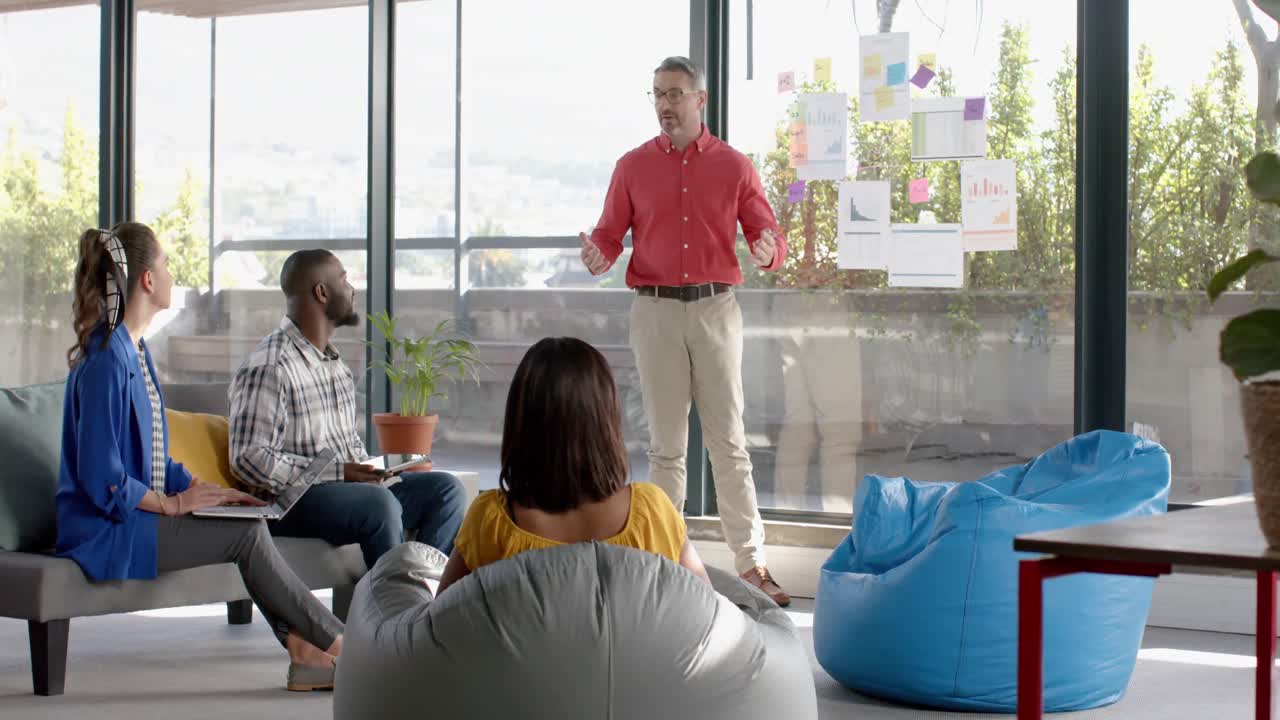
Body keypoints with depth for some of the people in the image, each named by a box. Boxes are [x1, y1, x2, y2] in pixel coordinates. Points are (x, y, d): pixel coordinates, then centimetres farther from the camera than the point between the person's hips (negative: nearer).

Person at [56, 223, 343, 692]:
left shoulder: (134, 350, 13)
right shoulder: (106, 359, -19)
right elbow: (101, 478, -22)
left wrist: (201, 490, 5)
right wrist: (173, 503, -13)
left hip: (139, 511, 9)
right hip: (106, 529, -9)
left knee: (248, 525, -8)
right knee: (247, 533, -16)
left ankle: (303, 651, -12)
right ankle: (339, 646, -7)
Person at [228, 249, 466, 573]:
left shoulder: (333, 360, 17)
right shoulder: (270, 367, -14)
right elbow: (249, 459, -20)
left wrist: (366, 469, 3)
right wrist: (337, 472, -21)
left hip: (349, 485, 9)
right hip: (293, 502, -9)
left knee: (445, 488, -4)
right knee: (380, 502, -34)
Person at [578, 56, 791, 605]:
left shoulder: (734, 166, 7)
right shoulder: (633, 167, 8)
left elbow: (767, 235, 5)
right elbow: (610, 235, 7)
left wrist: (767, 252, -18)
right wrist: (598, 257, -16)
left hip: (716, 309, 0)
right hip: (656, 311, 0)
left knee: (729, 443, -1)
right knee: (666, 445, 4)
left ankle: (751, 563, 1)